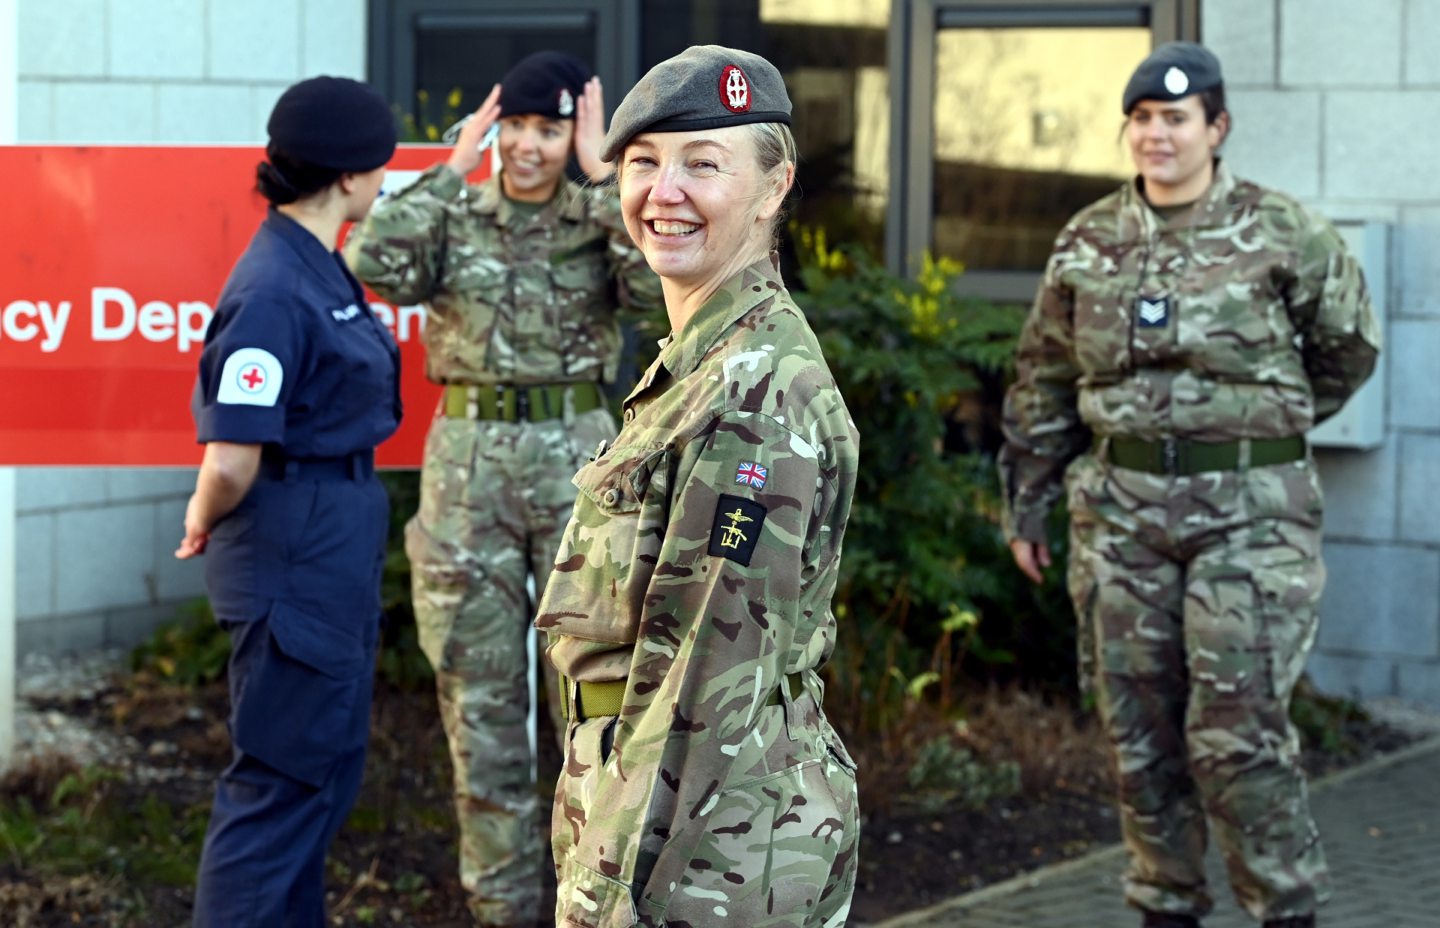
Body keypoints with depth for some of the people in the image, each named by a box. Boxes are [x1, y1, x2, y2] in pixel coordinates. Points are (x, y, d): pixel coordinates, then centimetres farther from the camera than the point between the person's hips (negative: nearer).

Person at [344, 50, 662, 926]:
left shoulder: (601, 222, 3)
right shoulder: (456, 217, 4)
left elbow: (659, 281, -19)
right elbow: (374, 264, -16)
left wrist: (602, 174, -13)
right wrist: (453, 166, -10)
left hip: (579, 457, -1)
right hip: (469, 459, 1)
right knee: (481, 687, 5)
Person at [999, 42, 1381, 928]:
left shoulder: (1283, 235, -3)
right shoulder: (1089, 242, 7)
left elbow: (1350, 347, 11)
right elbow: (1045, 380, 15)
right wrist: (1026, 504, 17)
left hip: (1250, 511, -4)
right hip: (1121, 508, 4)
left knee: (1237, 730, -8)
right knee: (1139, 728, 8)